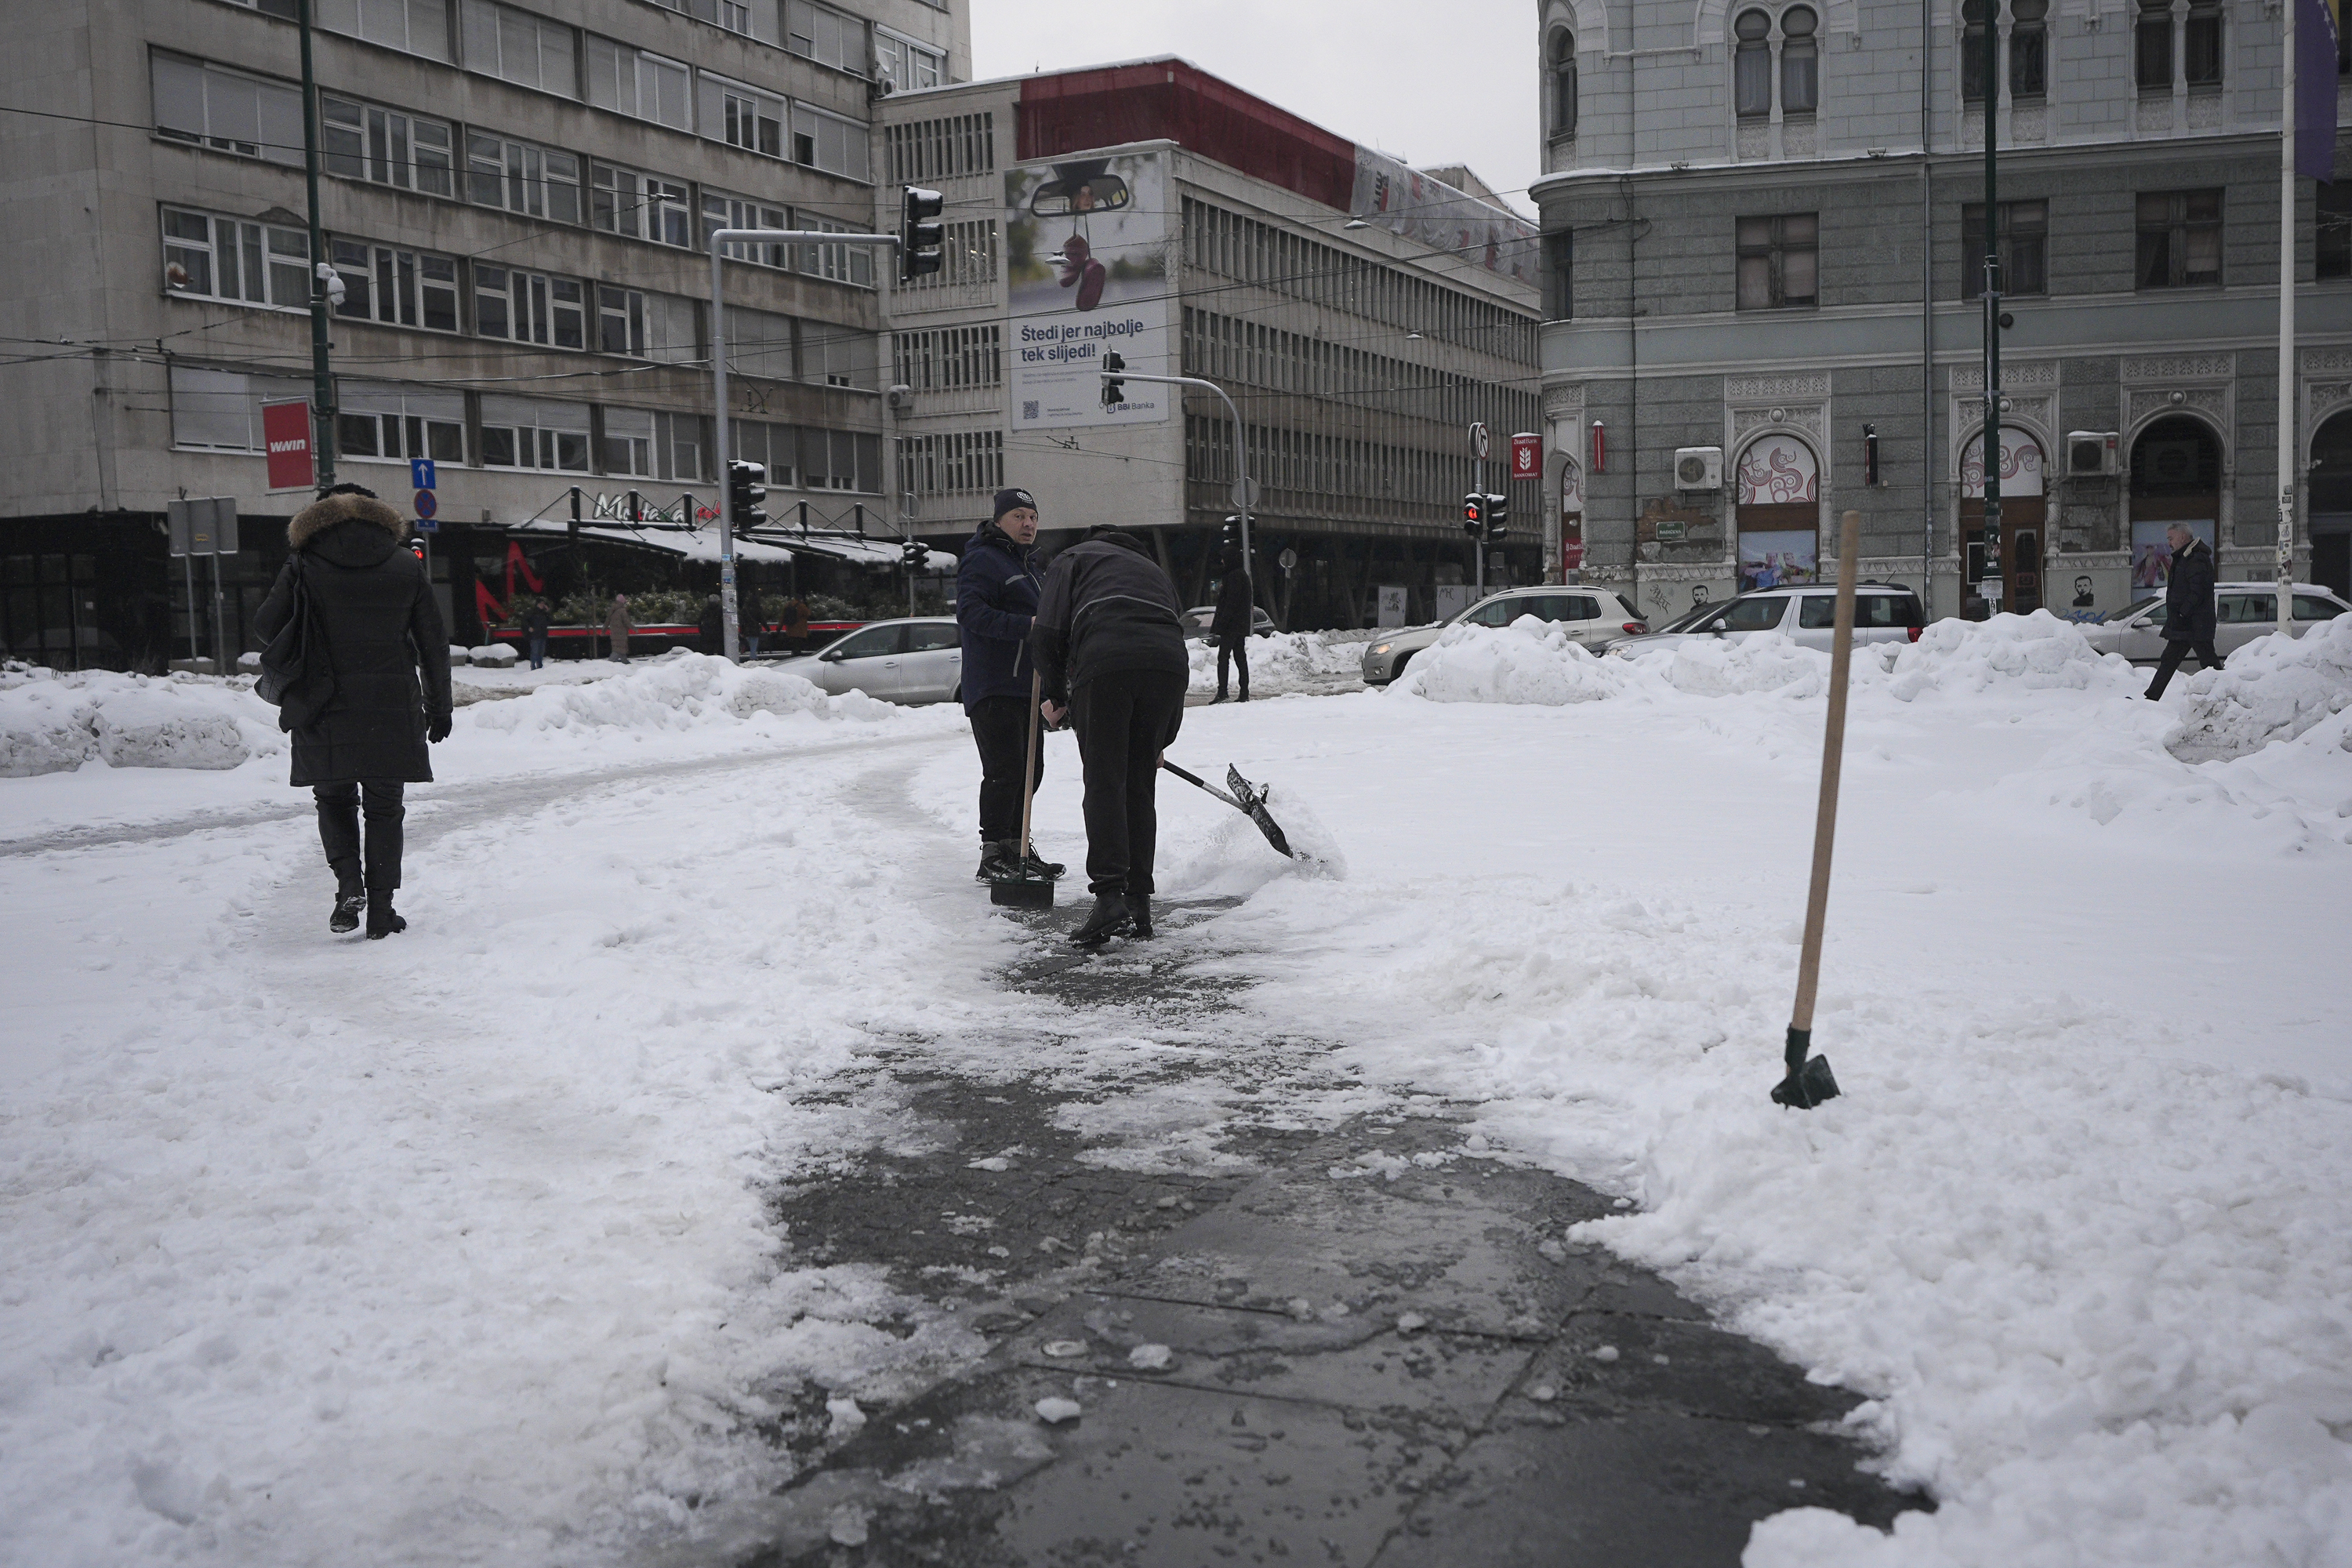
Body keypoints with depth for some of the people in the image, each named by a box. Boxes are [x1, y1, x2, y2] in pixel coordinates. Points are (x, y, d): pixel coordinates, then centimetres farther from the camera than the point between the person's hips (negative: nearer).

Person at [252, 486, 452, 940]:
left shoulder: (304, 566, -2)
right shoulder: (407, 566, 4)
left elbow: (266, 627, 0)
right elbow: (433, 641, 6)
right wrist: (439, 705, 13)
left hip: (328, 708, -1)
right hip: (392, 709, 1)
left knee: (333, 797, 15)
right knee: (384, 806, 8)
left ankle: (349, 882, -7)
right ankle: (381, 911, 6)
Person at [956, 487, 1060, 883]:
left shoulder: (1029, 565, 24)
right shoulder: (983, 560, -8)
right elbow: (970, 612, -22)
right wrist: (1025, 626, -30)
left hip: (1027, 684, 10)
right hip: (992, 687, -10)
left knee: (1029, 769, 12)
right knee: (1004, 770, -13)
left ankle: (1016, 849, 23)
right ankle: (992, 856, -9)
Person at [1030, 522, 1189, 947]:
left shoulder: (1073, 559, 26)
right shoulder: (1153, 568, 40)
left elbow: (1047, 635, 11)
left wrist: (1058, 697, 27)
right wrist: (1161, 739, 42)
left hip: (1105, 662, -4)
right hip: (1168, 666, 4)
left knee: (1105, 784, -4)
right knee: (1141, 788, 11)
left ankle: (1110, 897, -16)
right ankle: (1139, 905, 11)